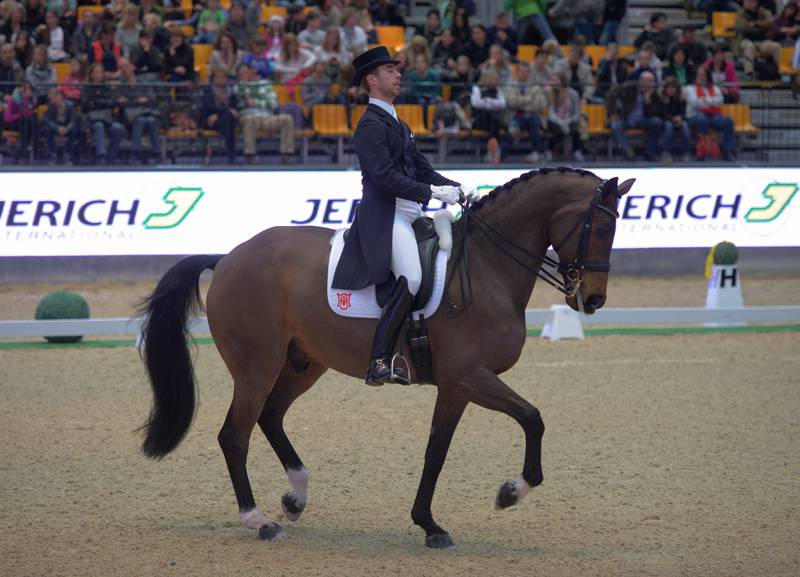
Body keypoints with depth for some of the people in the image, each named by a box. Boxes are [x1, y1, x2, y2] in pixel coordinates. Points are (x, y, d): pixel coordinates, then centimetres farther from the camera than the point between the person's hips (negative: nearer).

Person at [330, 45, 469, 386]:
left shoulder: (398, 125, 24)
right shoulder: (371, 126, -7)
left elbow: (422, 169, 24)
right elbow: (385, 177, -18)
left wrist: (456, 190, 9)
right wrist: (431, 192, -20)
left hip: (410, 216, 10)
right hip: (385, 220, -10)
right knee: (411, 278, -28)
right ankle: (379, 361, -31)